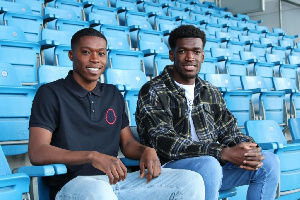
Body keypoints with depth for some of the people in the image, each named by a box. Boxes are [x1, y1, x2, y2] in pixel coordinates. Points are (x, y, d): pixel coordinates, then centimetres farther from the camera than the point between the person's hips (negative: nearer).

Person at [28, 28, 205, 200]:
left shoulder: (114, 95, 20)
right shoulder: (50, 93, 0)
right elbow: (37, 152, -11)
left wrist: (146, 151, -5)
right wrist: (93, 156, -25)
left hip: (117, 180, 6)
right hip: (73, 184, -6)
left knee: (191, 181, -12)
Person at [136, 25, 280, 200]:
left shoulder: (211, 92, 16)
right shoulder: (152, 92, -6)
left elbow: (229, 131, 13)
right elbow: (164, 143, -18)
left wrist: (248, 150, -13)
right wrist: (223, 153, -24)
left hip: (212, 164, 7)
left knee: (269, 161, -7)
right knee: (209, 165, -36)